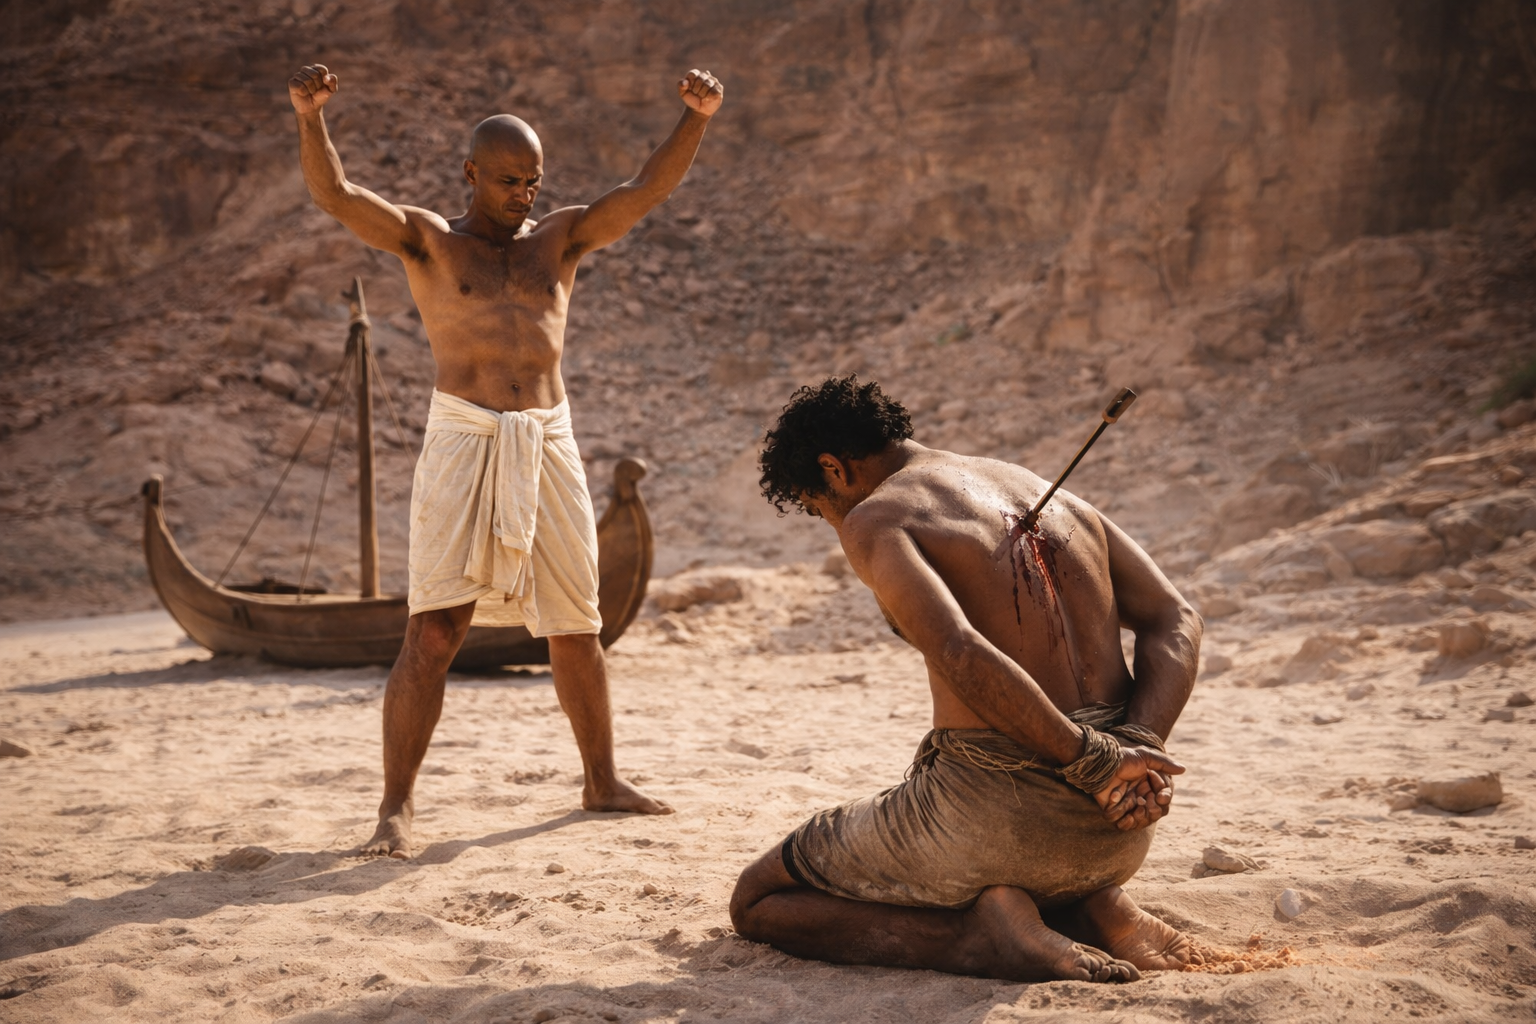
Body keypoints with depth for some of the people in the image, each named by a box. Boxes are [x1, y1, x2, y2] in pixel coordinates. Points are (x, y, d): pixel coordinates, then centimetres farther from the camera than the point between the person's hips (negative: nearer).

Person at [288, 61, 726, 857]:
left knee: (575, 628, 13)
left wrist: (695, 120, -10)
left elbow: (646, 191, 4)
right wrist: (310, 117, -26)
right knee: (433, 633, -10)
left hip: (547, 446, 4)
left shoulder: (561, 239, 13)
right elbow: (334, 195, -9)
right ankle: (396, 807, -2)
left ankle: (601, 781, 28)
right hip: (464, 442, -4)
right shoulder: (426, 240, 5)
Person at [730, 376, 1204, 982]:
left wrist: (1091, 759, -16)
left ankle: (982, 934, -6)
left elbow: (960, 655, -23)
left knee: (755, 905, 13)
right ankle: (1098, 910, 10)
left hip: (991, 814, -7)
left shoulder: (874, 518, -5)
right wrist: (1138, 749, -4)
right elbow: (1176, 621, 9)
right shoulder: (1051, 494, 17)